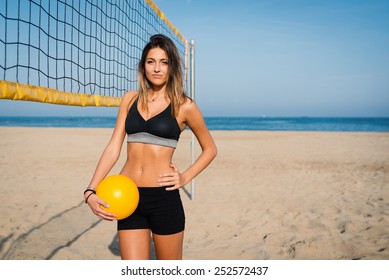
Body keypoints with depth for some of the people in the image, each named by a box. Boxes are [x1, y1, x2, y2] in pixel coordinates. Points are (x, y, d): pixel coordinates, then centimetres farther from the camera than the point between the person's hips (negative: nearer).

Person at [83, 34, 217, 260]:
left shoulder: (183, 106, 0)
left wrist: (185, 177, -2)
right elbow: (114, 147, 5)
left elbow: (210, 149, 11)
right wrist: (91, 191, -4)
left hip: (164, 198, -2)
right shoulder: (130, 99, 8)